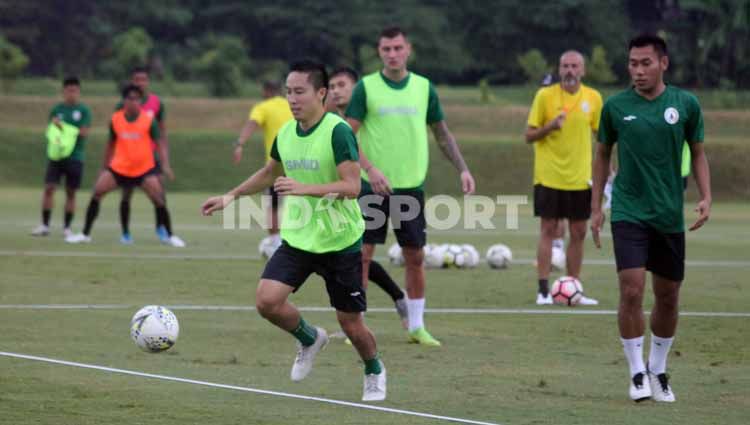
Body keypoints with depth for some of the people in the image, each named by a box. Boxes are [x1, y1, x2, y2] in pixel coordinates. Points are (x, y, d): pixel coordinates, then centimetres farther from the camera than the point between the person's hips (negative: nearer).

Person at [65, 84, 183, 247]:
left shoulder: (149, 120, -10)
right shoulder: (115, 119, -3)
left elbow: (160, 143, -7)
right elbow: (111, 144, 11)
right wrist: (105, 167, 14)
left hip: (145, 168, -2)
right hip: (119, 167, 2)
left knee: (159, 199, -13)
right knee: (97, 192, -8)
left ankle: (170, 236, 5)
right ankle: (85, 234, 4)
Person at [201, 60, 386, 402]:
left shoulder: (337, 132, -18)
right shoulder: (285, 134, 3)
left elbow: (352, 186, -26)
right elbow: (270, 172, 24)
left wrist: (305, 188, -36)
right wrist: (231, 196, 19)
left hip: (340, 242, -5)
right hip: (297, 239, 5)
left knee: (350, 323, 3)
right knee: (267, 300, -15)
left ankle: (374, 373, 35)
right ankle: (309, 339, 16)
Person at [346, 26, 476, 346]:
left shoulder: (424, 88, 6)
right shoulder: (366, 87, -3)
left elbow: (442, 134, 14)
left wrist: (462, 169, 4)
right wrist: (370, 169, -20)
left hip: (411, 185, 3)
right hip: (373, 185, -3)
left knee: (415, 256, 6)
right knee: (362, 253, -3)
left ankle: (416, 326, 16)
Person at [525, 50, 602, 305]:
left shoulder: (593, 98, 4)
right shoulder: (544, 95, -4)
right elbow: (529, 136, -2)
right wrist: (551, 126, -20)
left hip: (580, 178, 3)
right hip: (549, 176, -3)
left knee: (578, 233, 6)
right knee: (549, 231, -4)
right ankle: (543, 290, -1)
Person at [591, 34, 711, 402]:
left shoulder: (686, 104, -2)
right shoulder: (615, 106, -3)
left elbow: (698, 153, 9)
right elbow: (602, 155, 10)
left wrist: (706, 197, -5)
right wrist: (596, 208, 8)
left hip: (670, 216, 2)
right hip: (629, 213, -2)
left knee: (668, 297, 10)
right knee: (632, 291, -14)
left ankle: (658, 369, 28)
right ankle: (637, 372, -2)